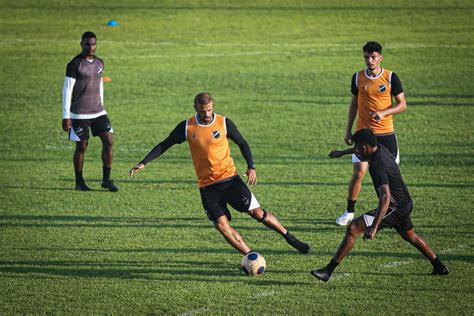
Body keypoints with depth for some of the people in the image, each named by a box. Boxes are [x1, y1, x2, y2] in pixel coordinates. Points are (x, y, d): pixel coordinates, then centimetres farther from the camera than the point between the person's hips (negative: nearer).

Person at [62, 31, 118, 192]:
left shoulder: (99, 63, 9)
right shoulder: (75, 64, -10)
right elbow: (67, 90, -11)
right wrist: (66, 116, -13)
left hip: (98, 112, 6)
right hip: (79, 115, -6)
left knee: (109, 141, -4)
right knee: (81, 147, 1)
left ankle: (106, 180, 4)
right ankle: (79, 183, 15)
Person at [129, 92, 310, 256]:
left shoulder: (224, 123, -5)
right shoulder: (186, 127, -2)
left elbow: (242, 143, 8)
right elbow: (164, 145, 7)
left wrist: (251, 167, -4)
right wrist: (143, 163, 0)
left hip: (230, 179, -1)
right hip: (207, 187, 1)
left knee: (257, 212, -7)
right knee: (221, 225, -9)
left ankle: (290, 239, 8)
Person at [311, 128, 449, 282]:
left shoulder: (378, 166, -28)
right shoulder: (380, 149, -1)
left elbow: (386, 197, -39)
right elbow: (361, 150, 27)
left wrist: (374, 227, -44)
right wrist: (342, 152, 39)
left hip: (394, 208, -10)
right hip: (405, 203, 10)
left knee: (352, 229, -15)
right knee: (410, 236, 33)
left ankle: (328, 271, -17)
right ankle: (440, 267, 46)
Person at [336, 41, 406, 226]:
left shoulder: (390, 77, -4)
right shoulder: (358, 78, 3)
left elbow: (402, 105, -2)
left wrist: (383, 112, -19)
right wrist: (348, 130, 12)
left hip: (385, 133, -1)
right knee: (358, 173, -7)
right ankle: (349, 212, 6)